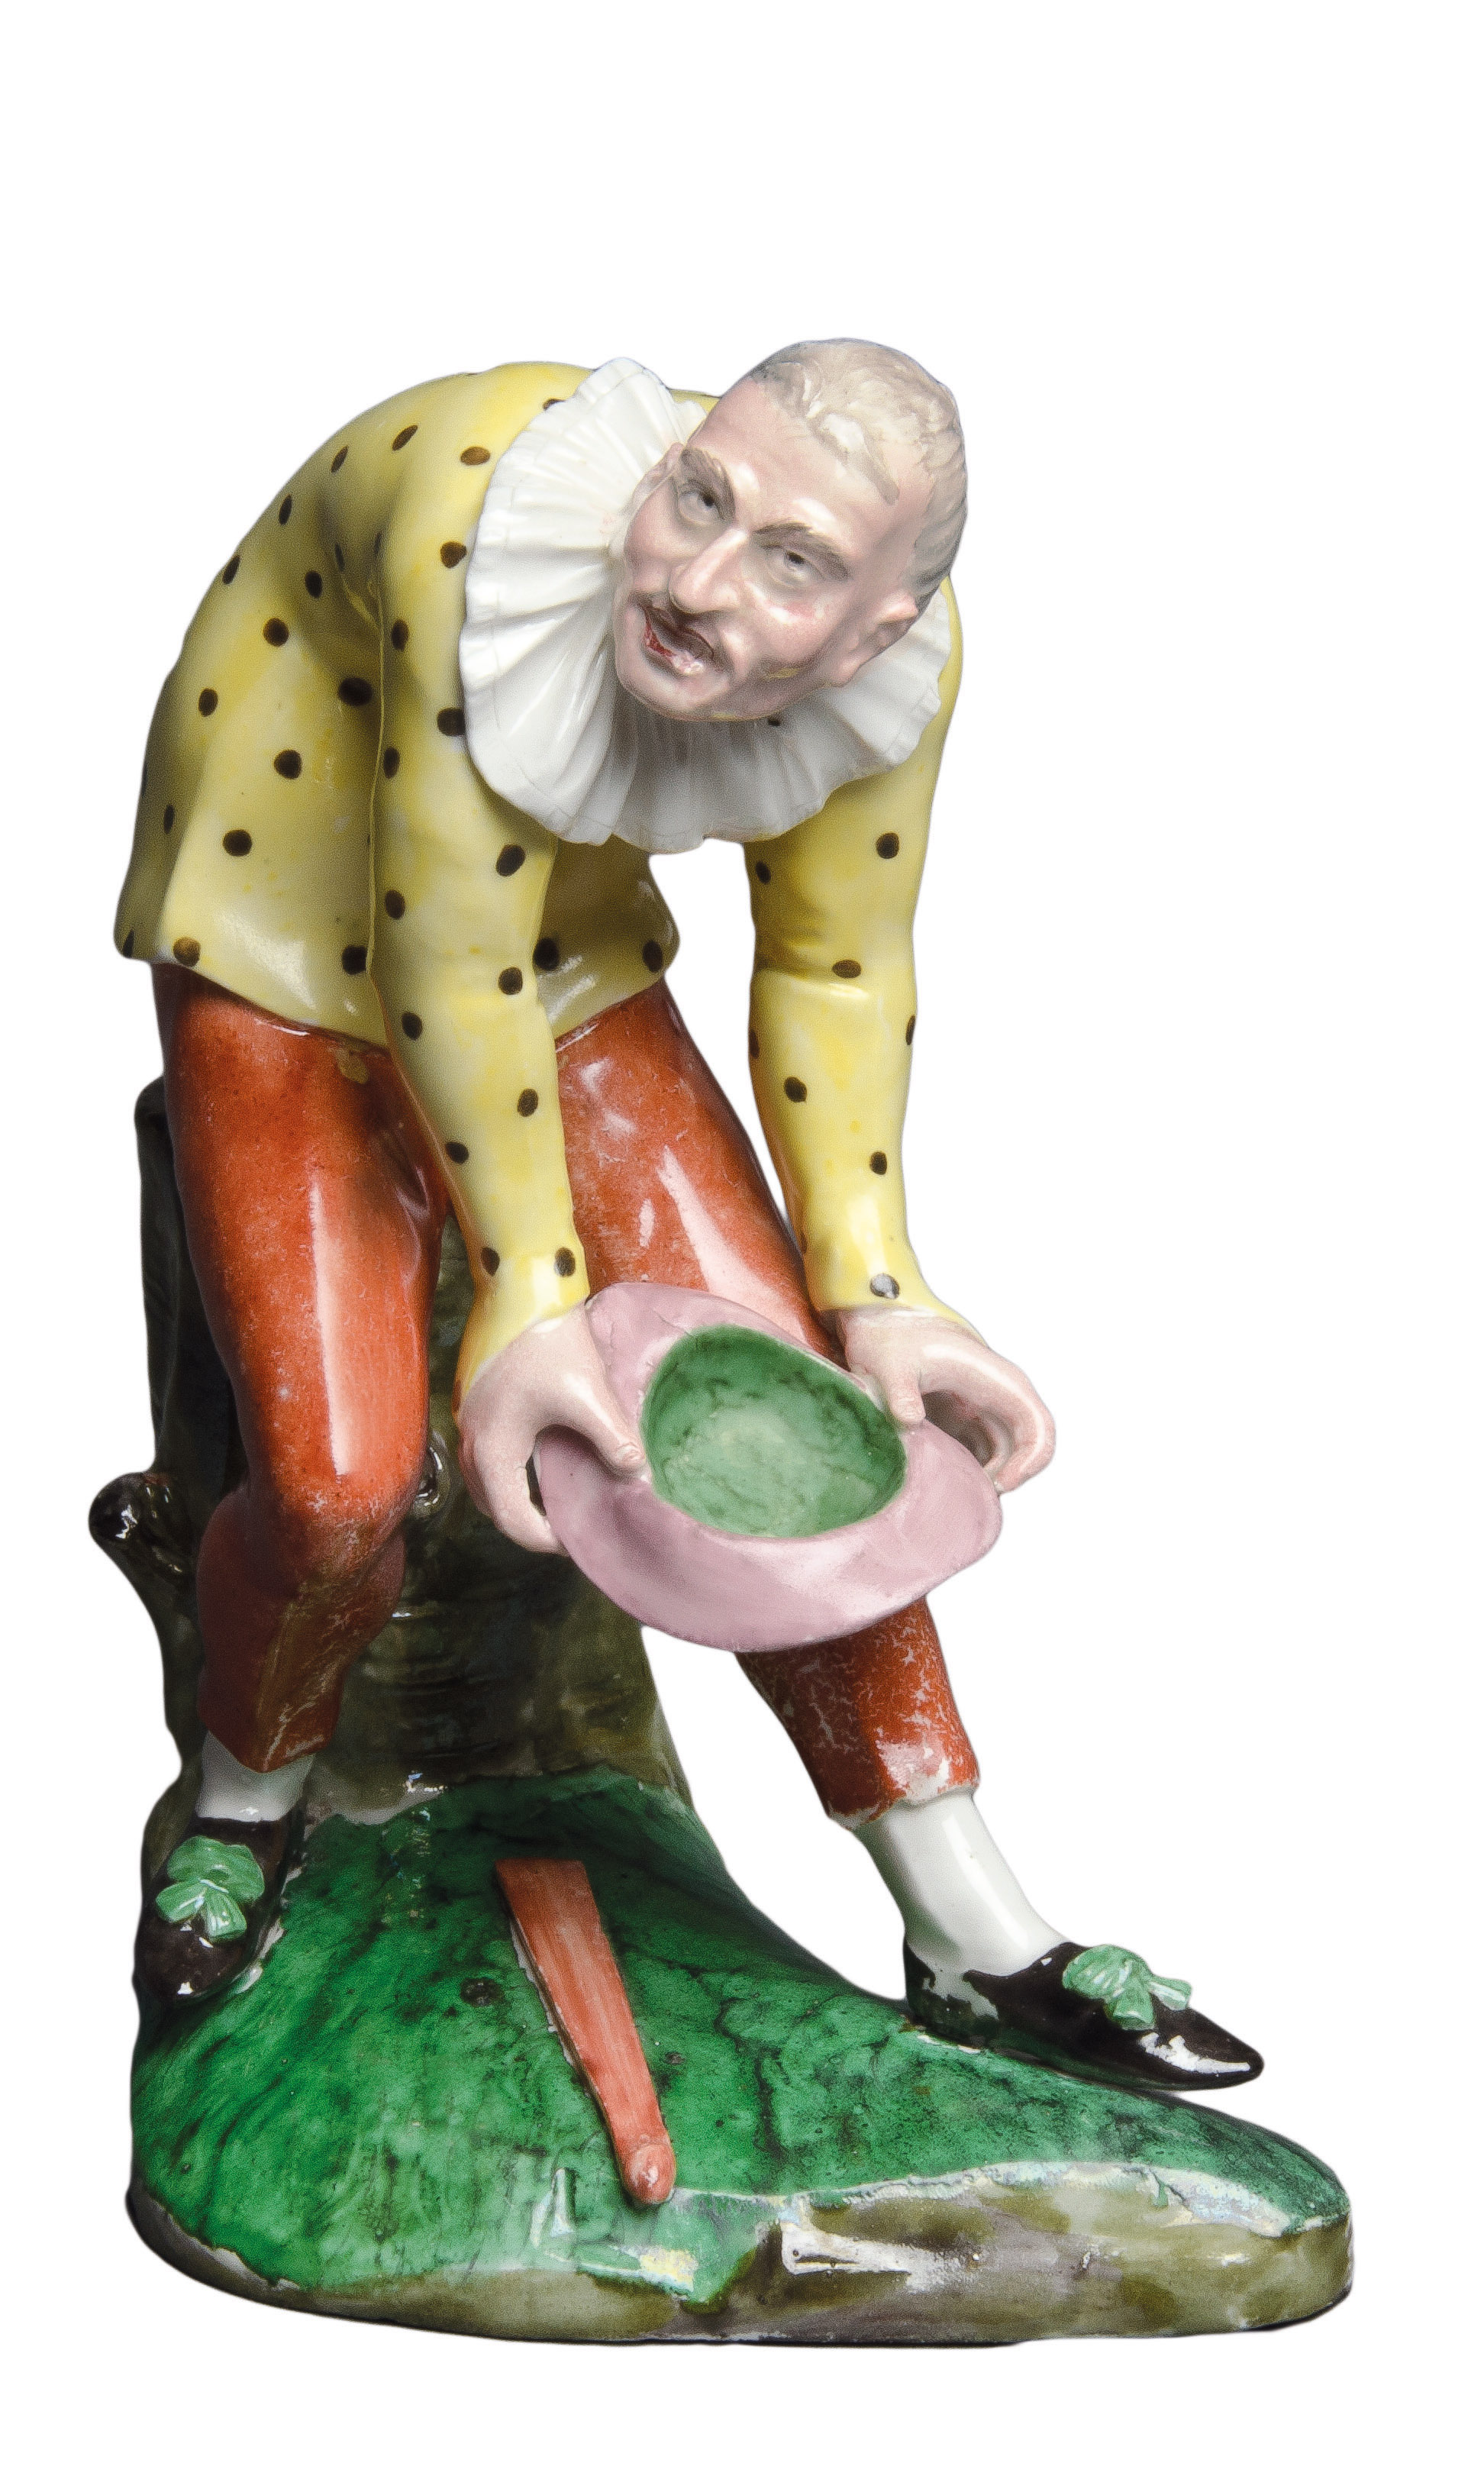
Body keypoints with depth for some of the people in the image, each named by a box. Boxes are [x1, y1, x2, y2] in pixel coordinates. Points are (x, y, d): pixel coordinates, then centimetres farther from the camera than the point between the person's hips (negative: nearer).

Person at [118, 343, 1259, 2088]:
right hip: (297, 951, -4)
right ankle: (246, 1811, 18)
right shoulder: (501, 531, -37)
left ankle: (977, 1947, 13)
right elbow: (451, 962, -29)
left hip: (576, 962, 4)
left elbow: (834, 969, -4)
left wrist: (875, 1292, -8)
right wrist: (527, 1301, -22)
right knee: (341, 1485, -18)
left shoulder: (898, 662, -20)